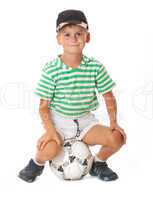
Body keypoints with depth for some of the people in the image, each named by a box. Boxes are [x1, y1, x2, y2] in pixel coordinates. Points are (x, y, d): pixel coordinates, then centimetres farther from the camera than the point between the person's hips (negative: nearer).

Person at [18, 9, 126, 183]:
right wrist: (50, 130, -22)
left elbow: (109, 97, 3)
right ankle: (37, 163, 10)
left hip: (85, 121, 3)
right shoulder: (51, 70, -12)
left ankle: (98, 162, 16)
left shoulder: (96, 67, -6)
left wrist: (113, 122, -7)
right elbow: (44, 106, -9)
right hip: (59, 121, -2)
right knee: (49, 149, -30)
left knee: (117, 138, -18)